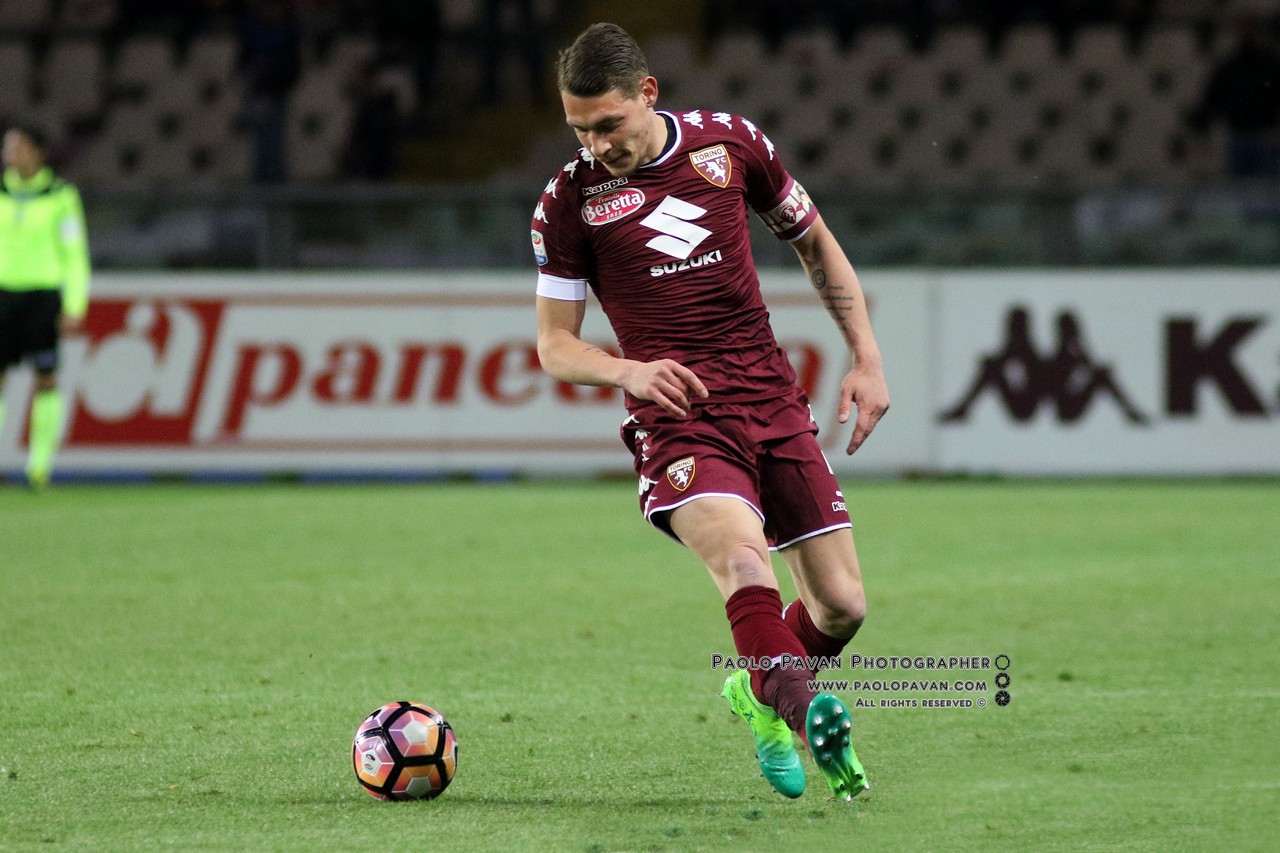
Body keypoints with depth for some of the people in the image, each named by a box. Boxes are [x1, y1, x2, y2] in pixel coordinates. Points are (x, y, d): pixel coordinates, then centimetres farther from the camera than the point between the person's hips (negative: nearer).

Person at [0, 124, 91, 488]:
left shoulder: (61, 196, -4)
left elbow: (76, 256, -3)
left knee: (46, 378, -4)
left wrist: (75, 308, -10)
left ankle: (40, 461, 5)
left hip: (43, 294, -2)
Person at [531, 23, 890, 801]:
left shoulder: (730, 143, 2)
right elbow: (554, 344, 1)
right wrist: (628, 371, -20)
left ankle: (761, 693, 30)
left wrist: (867, 358, 10)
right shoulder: (569, 200, -4)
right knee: (745, 561, -33)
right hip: (678, 419, -3)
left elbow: (815, 242, 16)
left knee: (842, 606, 1)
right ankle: (807, 716, -40)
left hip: (773, 401, 3)